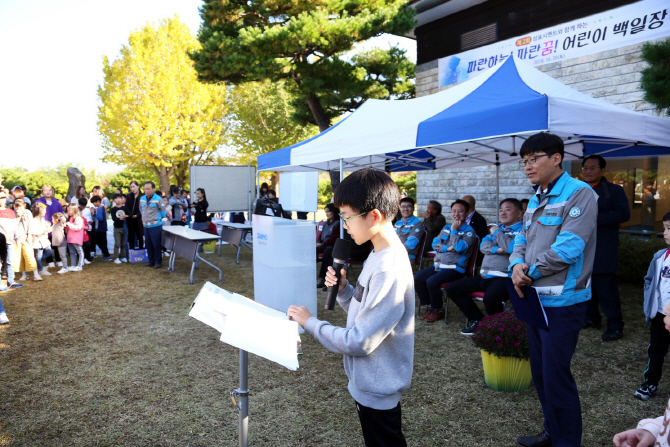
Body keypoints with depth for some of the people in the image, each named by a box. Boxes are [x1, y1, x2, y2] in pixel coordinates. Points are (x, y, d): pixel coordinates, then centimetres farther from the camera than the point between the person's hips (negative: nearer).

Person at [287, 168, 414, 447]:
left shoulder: (389, 271, -30)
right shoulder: (379, 255, 1)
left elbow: (358, 342, -28)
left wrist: (310, 323, -18)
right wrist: (342, 289, -7)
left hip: (377, 388, -9)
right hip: (368, 381, 9)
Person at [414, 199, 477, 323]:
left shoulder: (469, 232, -3)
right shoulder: (446, 228, 17)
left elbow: (458, 247, -18)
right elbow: (435, 243, 7)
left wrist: (454, 230, -9)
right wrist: (447, 248, -11)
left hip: (455, 268, -7)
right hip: (438, 265, 7)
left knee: (431, 281, -27)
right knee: (417, 278, -8)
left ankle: (438, 311, -4)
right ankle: (430, 307, 5)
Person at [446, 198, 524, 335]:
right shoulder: (497, 227, 21)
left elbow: (512, 247, -20)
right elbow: (483, 246, 9)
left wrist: (497, 233, -5)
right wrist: (497, 249, -12)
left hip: (504, 277, -8)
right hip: (484, 276, 8)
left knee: (490, 298, -38)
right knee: (451, 289, 3)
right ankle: (477, 319, 14)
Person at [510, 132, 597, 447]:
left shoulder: (579, 194, -13)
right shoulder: (536, 199, 13)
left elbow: (567, 249, -22)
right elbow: (522, 239, 13)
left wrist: (530, 273, -12)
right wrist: (518, 264, -8)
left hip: (562, 302, -8)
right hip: (536, 299, 9)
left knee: (556, 377, 0)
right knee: (540, 373, 18)